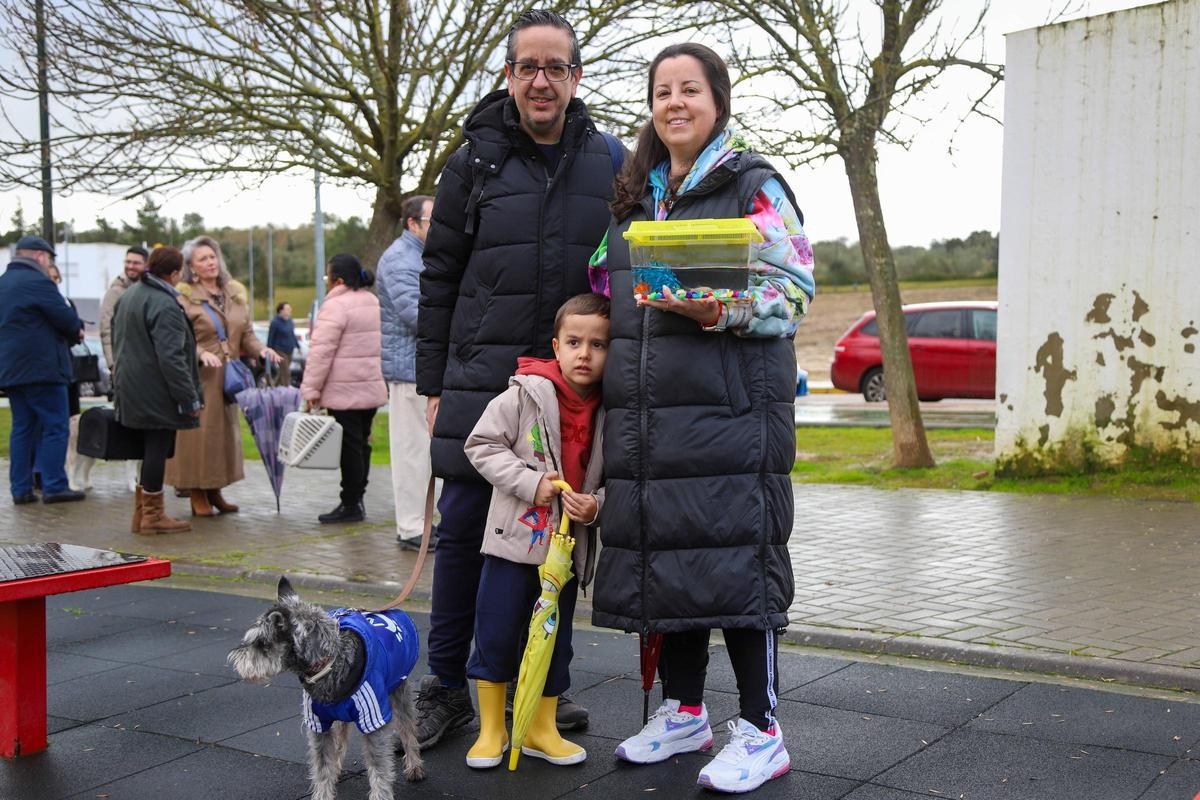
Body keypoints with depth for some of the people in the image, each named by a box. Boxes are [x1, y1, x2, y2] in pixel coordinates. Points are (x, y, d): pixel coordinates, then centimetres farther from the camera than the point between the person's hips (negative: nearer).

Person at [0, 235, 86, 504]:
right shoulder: (38, 282, -12)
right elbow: (67, 319, -14)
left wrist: (70, 330, 13)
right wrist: (76, 331, 10)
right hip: (42, 368, -9)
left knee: (22, 429, 10)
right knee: (55, 427, -3)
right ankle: (54, 486, -5)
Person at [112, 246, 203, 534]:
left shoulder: (128, 296, 13)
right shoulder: (165, 306, -19)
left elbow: (118, 342, 22)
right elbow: (171, 358, -23)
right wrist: (190, 399, -19)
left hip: (131, 389, 10)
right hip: (157, 395, -10)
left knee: (151, 448, 17)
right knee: (157, 448, -1)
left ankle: (142, 511, 23)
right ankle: (152, 514, 5)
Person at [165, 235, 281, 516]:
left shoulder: (235, 293, 13)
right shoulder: (184, 296, -4)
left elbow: (246, 333, 14)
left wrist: (261, 349, -5)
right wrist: (201, 353, -27)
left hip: (227, 376, 6)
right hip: (197, 377, -6)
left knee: (225, 430, 10)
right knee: (198, 431, -3)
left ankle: (215, 492, 21)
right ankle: (197, 496, 7)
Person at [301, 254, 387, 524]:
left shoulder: (336, 305, -13)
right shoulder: (373, 302, 14)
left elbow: (321, 351, -16)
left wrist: (310, 390, -12)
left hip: (345, 391, -8)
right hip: (373, 388, 8)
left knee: (349, 446, -4)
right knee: (361, 444, 12)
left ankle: (350, 505, 1)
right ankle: (356, 499, 18)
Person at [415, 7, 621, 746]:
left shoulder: (611, 163, 6)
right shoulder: (474, 164, 4)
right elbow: (439, 278, 5)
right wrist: (433, 383, 2)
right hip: (482, 378, -1)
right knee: (463, 531, 1)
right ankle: (447, 689, 15)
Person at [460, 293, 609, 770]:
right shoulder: (525, 394, -11)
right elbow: (482, 445, -8)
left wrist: (597, 506, -13)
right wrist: (530, 482, -17)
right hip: (514, 538, -3)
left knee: (554, 643, 13)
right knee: (496, 637, 5)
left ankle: (542, 730, 30)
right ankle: (491, 730, 21)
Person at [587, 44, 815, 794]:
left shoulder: (754, 185, -2)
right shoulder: (634, 197, 18)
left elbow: (796, 289, -9)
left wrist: (720, 311, -24)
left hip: (732, 408, -6)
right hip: (648, 414, 7)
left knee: (734, 557, -6)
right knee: (663, 555, 10)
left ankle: (762, 731, 6)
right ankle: (684, 711, 25)